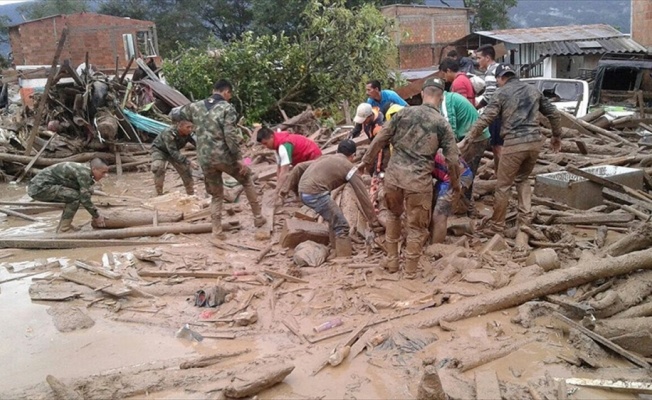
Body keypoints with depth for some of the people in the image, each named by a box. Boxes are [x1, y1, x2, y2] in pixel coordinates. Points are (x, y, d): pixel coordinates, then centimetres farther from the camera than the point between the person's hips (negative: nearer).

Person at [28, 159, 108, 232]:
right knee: (75, 196, -18)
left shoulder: (83, 169, 10)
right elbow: (85, 199, -18)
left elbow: (85, 196, 20)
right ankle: (63, 229, -9)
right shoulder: (83, 173, -19)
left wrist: (96, 214, 17)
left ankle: (62, 225, 16)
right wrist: (96, 217, -6)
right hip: (40, 188, -10)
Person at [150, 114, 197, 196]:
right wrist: (188, 162, -55)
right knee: (158, 168, -29)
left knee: (186, 169, 1)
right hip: (160, 150, -5)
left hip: (174, 150, 5)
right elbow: (173, 152, -46)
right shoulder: (169, 133, -41)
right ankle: (159, 194, -16)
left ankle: (191, 194, 16)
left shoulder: (188, 133, -26)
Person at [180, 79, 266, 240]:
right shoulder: (227, 108, -7)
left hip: (205, 159, 4)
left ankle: (217, 232, 14)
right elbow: (230, 136, -16)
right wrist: (239, 158, -12)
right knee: (247, 180, 20)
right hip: (224, 156, -4)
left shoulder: (196, 106, 9)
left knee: (216, 195, 18)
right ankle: (258, 217, 25)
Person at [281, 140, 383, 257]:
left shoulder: (326, 158, 26)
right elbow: (363, 196, 4)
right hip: (315, 193, -8)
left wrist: (286, 188, 30)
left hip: (303, 191, 8)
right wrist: (374, 222, 7)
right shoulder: (349, 167, 6)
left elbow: (298, 168, 25)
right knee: (342, 227, 0)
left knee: (334, 221, 27)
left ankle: (337, 250, 37)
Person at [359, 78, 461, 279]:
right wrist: (455, 182, 15)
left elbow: (381, 139, 7)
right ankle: (411, 270, 18)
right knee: (417, 225, 11)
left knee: (393, 215, 26)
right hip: (419, 180, -3)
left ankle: (392, 260, 32)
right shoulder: (442, 123, -1)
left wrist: (366, 160, 19)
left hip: (394, 174, 3)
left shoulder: (404, 112, 5)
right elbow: (452, 159, -1)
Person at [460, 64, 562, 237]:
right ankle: (525, 219, 18)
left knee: (503, 185, 5)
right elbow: (554, 114, 21)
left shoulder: (502, 93, 2)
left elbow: (485, 118, -8)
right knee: (523, 179, 25)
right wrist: (557, 136, 34)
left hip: (514, 143, -6)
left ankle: (497, 225, 12)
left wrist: (467, 138, -8)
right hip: (535, 141, 6)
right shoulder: (533, 90, 18)